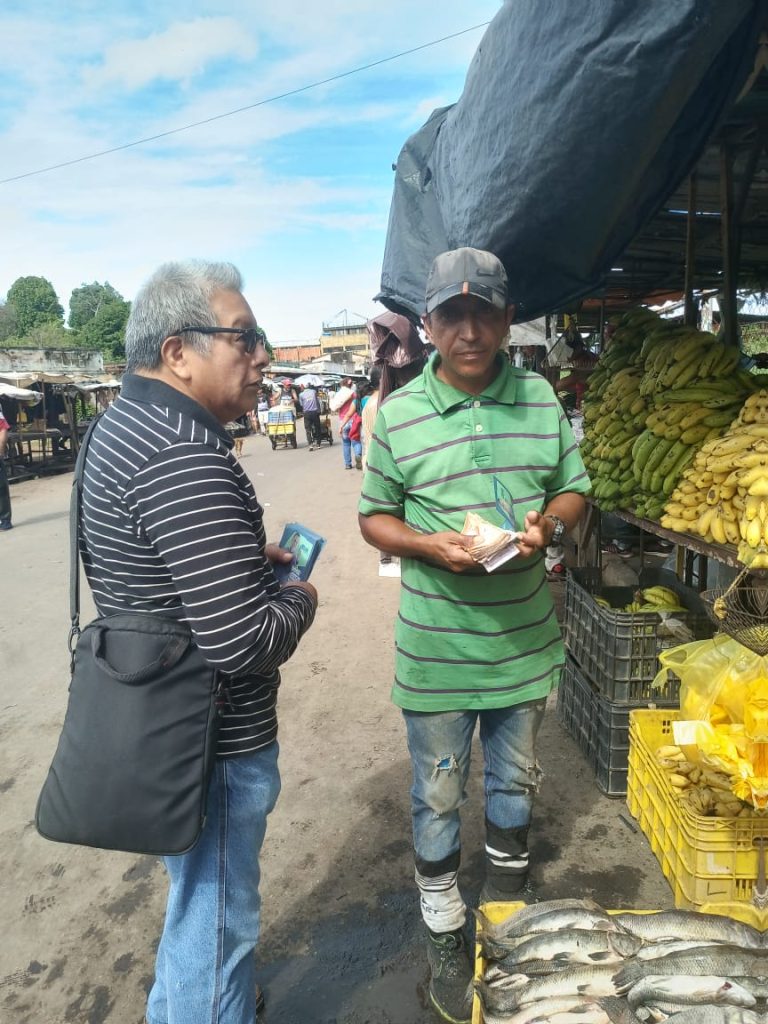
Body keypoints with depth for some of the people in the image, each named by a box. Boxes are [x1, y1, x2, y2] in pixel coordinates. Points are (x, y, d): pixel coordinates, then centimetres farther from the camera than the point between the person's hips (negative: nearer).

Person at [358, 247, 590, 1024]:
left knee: (514, 784, 23)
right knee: (438, 799, 13)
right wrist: (429, 545, -21)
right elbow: (374, 518, -2)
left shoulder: (541, 398, -1)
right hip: (437, 654, -3)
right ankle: (445, 941, 37)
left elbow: (574, 490, 7)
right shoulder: (397, 414, -8)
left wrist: (548, 525, -15)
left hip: (525, 644, 3)